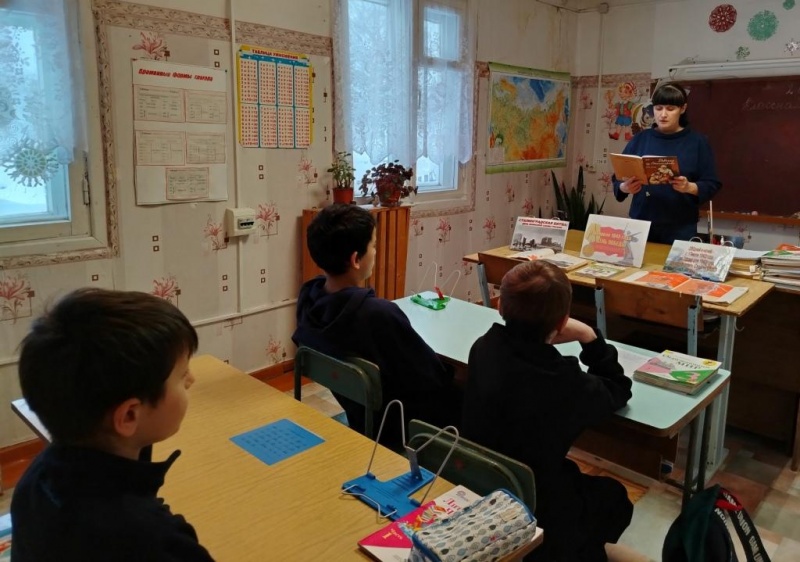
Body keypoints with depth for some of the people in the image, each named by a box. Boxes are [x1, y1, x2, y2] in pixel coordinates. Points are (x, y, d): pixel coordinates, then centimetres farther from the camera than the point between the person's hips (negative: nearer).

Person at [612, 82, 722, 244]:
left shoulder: (697, 141, 2)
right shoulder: (640, 139, 7)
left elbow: (712, 184, 0)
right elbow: (618, 178, 6)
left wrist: (689, 187, -20)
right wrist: (624, 187, -15)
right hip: (641, 225, 2)